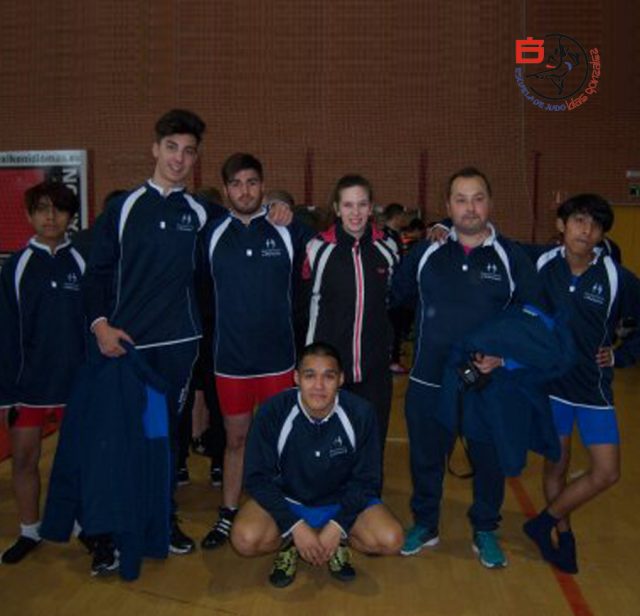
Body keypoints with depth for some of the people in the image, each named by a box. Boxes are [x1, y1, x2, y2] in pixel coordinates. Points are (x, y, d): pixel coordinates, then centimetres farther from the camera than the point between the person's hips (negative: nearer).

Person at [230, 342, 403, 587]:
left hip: (343, 501, 1)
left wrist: (336, 527, -20)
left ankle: (339, 540, 8)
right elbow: (258, 478, -13)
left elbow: (366, 480, -9)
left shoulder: (360, 413, -19)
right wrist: (295, 526, -22)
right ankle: (289, 541, 5)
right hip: (285, 500, 0)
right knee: (246, 538, -28)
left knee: (390, 539, -23)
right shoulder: (273, 412, -21)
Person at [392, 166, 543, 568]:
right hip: (429, 383, 1)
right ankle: (425, 525, 36)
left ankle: (485, 531, 36)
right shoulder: (427, 254, 2)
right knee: (426, 458, 14)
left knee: (489, 460, 13)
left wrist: (503, 357, -13)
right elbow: (392, 297, 10)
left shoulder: (513, 258, -3)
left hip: (490, 384, -1)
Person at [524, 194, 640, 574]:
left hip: (594, 386, 1)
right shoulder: (540, 265, -10)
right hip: (550, 382, -1)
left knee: (607, 472, 1)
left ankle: (545, 522, 20)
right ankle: (563, 534, 33)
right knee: (557, 464, 11)